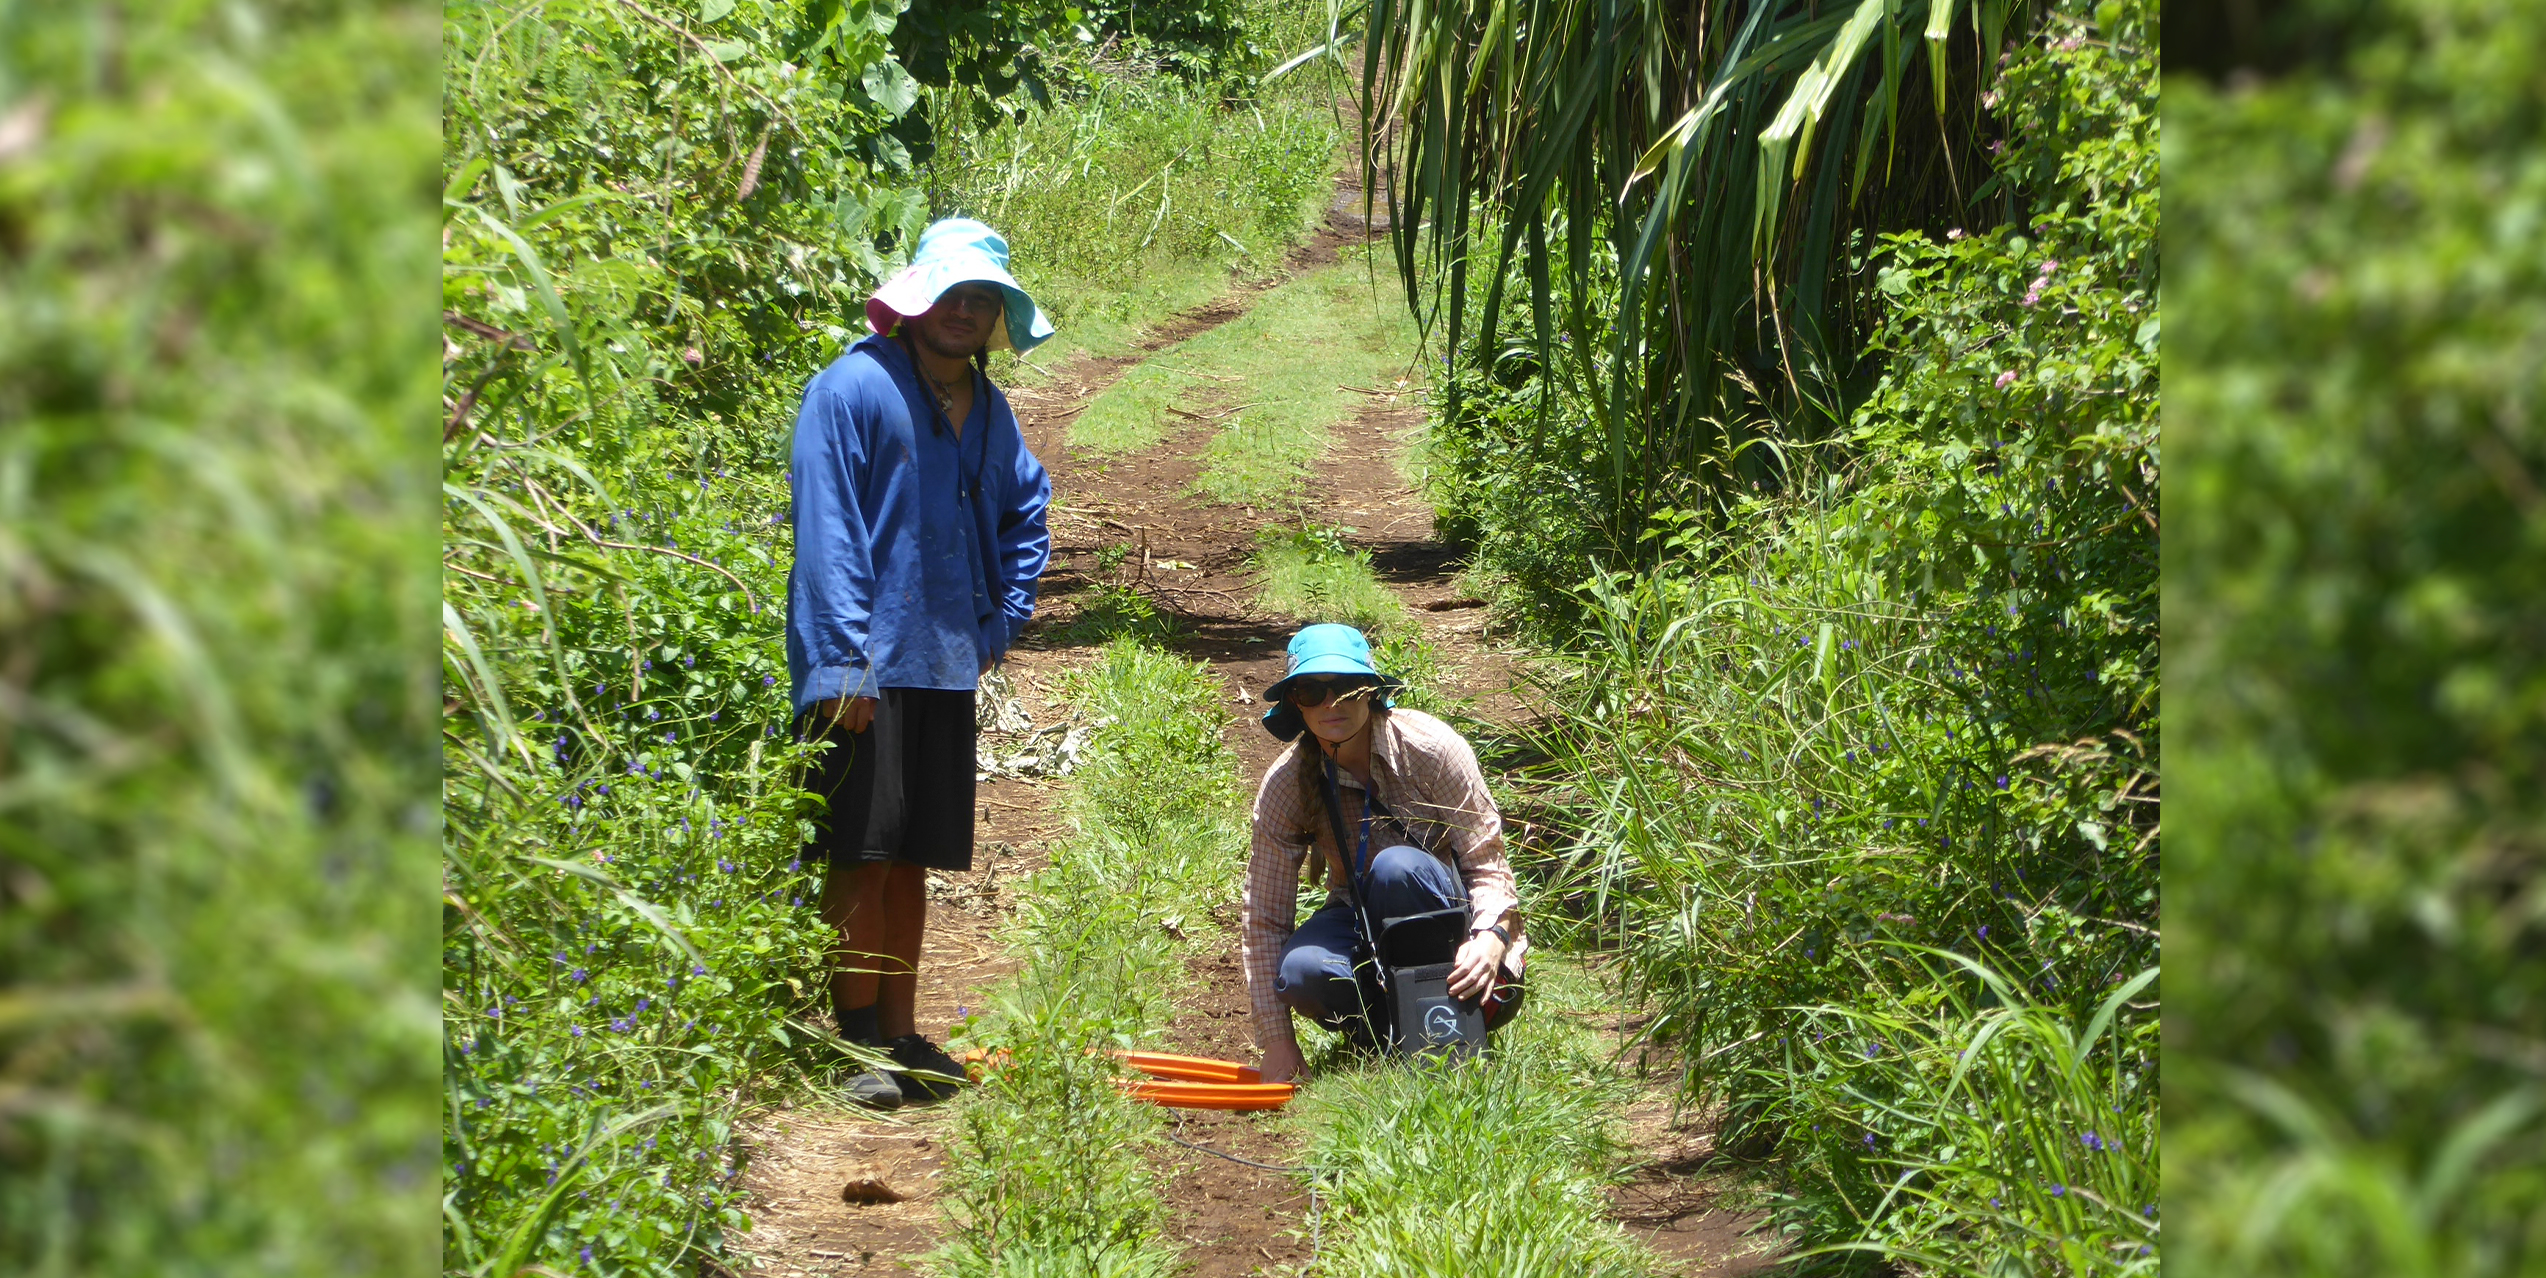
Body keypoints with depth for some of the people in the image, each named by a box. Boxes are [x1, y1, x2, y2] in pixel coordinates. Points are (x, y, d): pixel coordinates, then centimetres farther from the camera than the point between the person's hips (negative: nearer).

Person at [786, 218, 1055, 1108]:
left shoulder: (988, 413, 13)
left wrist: (1005, 617, 18)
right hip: (865, 666, -7)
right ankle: (859, 1043, -1)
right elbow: (825, 532, -13)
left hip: (947, 666, 7)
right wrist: (842, 661, -18)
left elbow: (1027, 506, 32)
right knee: (860, 855, -6)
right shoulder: (853, 389, -8)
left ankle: (900, 1037, 17)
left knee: (913, 858, 11)